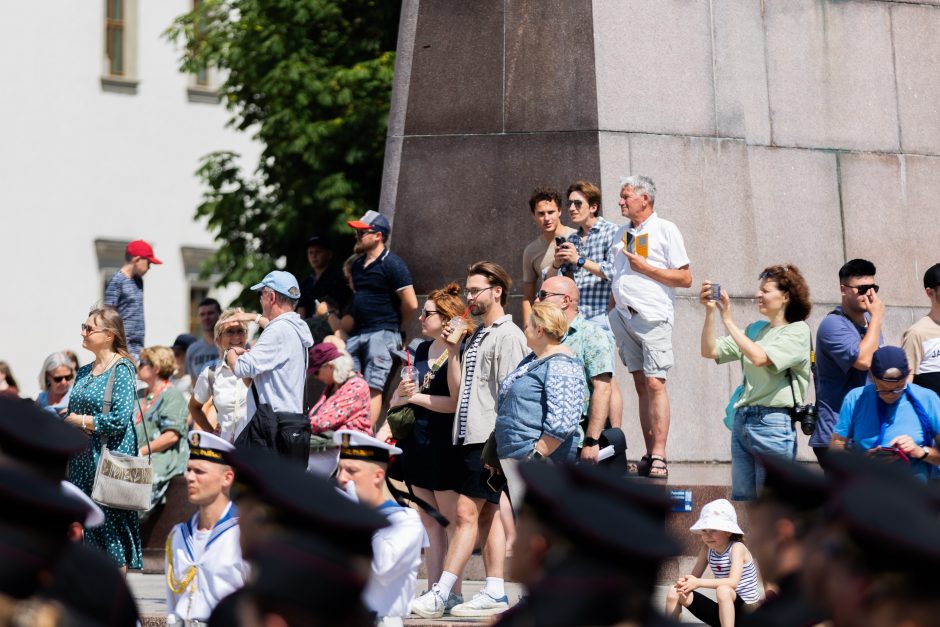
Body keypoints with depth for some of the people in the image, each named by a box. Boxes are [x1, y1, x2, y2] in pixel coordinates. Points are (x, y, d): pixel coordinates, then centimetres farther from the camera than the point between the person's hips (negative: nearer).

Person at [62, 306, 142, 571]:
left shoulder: (121, 369, -9)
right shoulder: (84, 372, 15)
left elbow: (119, 419, -17)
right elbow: (71, 414, 21)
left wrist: (80, 421, -8)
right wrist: (70, 422, -1)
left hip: (111, 458, -8)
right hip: (83, 460, 8)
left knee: (111, 519, -5)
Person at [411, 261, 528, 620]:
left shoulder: (508, 336, -8)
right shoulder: (475, 336, 19)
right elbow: (457, 389, 16)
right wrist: (453, 350, 5)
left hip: (489, 438, -9)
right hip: (470, 437, 9)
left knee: (468, 513, -11)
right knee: (487, 514, 8)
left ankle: (441, 594, -15)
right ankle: (495, 593, 9)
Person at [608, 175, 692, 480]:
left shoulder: (665, 230, 0)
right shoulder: (621, 234, 19)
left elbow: (685, 278, -5)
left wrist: (645, 268, -10)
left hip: (652, 316, -6)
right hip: (624, 315, 6)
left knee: (654, 383, -13)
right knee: (640, 385, 4)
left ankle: (659, 457, -16)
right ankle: (649, 455, 4)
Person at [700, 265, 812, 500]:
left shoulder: (798, 331, -4)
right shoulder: (755, 330, 15)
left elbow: (759, 358, -18)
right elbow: (710, 351, 12)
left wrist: (728, 320, -14)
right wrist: (710, 312, -1)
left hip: (773, 422, -7)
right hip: (742, 419, 7)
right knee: (740, 499, 8)